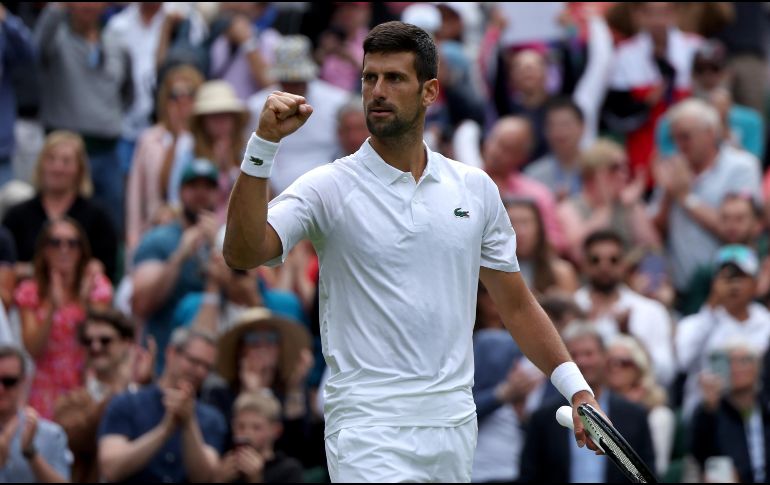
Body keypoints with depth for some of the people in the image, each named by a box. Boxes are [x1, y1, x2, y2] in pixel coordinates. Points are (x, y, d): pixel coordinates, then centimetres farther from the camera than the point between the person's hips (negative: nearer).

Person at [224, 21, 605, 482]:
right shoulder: (329, 188, -3)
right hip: (369, 432, -4)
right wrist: (263, 146, -27)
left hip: (455, 426, 4)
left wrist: (576, 387, 10)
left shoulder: (476, 189, 10)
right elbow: (243, 253, -19)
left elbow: (516, 304, 18)